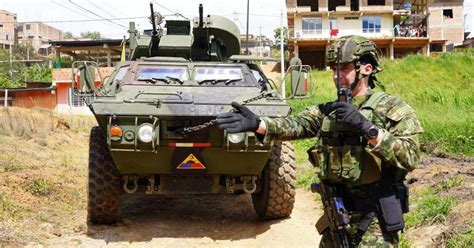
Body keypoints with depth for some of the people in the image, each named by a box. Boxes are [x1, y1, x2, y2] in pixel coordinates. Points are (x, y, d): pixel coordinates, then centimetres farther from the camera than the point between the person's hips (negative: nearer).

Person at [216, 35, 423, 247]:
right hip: (337, 215, 5)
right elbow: (296, 125, -7)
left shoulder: (393, 109, -6)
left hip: (375, 218, -5)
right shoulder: (328, 111, 9)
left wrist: (366, 127, -26)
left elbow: (409, 157, -19)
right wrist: (257, 123, -24)